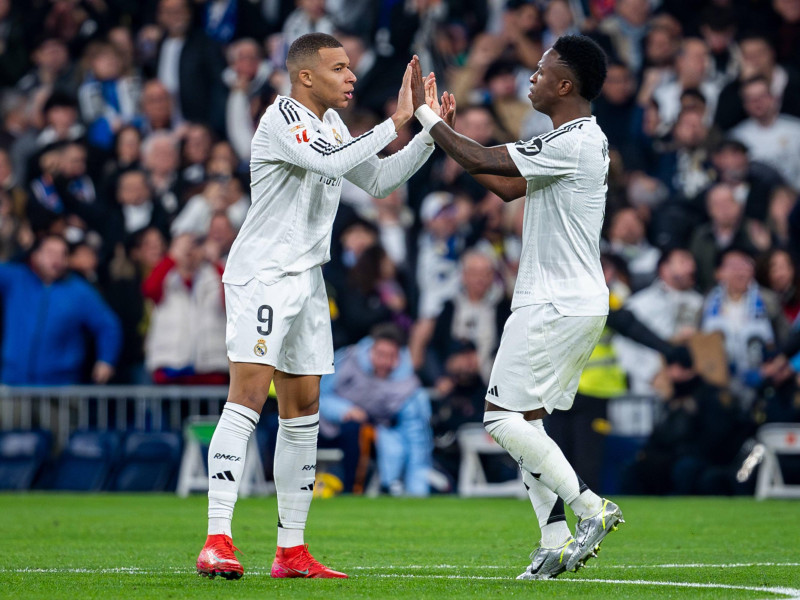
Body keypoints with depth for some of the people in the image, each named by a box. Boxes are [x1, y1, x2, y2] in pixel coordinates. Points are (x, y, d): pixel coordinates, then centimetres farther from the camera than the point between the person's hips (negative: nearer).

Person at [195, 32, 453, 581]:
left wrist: (430, 134, 11)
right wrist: (396, 123, -24)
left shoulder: (330, 122, 14)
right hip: (261, 275, -9)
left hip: (306, 280, 9)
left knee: (303, 411, 8)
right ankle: (217, 542, -21)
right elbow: (332, 162, -30)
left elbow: (378, 181, 22)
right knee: (248, 397, -17)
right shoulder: (282, 119, -14)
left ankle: (291, 551, 13)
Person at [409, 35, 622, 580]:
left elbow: (482, 162, -19)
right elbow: (510, 187, 22)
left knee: (505, 417, -9)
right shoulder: (581, 141, 15)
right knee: (523, 421, 11)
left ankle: (590, 506, -8)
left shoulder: (573, 144, -18)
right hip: (577, 304, 10)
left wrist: (425, 113, -9)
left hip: (557, 306, -10)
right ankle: (557, 542, 6)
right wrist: (445, 131, 19)